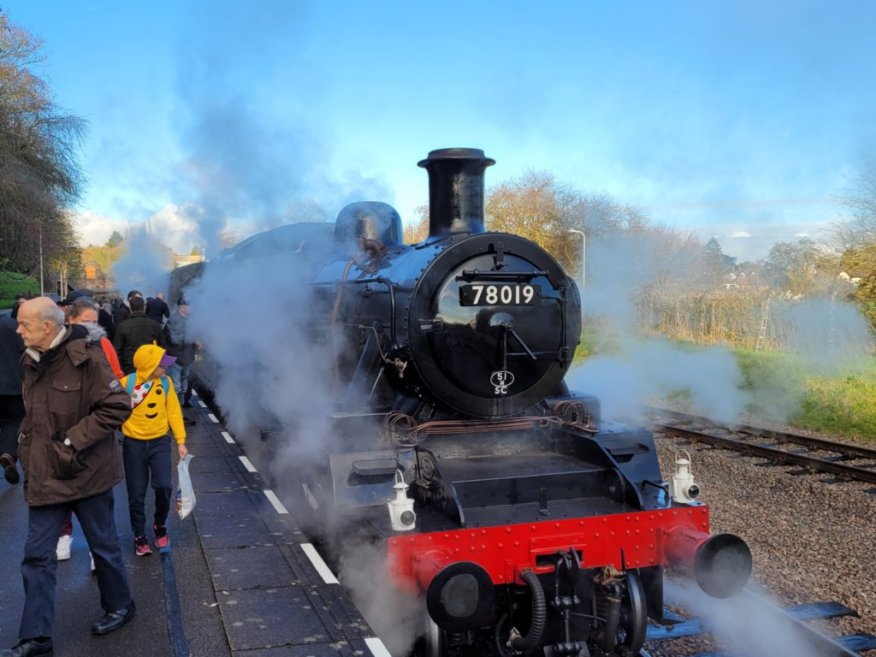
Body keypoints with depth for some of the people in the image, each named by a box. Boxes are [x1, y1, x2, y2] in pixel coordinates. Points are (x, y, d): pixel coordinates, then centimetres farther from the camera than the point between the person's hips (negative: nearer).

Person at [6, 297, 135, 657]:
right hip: (44, 475, 6)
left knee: (103, 546, 12)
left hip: (86, 474, -6)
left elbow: (117, 406, -20)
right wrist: (28, 444, 8)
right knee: (37, 556, 7)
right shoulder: (32, 361, 5)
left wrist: (73, 440, -21)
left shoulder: (85, 358, -19)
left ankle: (119, 605, 35)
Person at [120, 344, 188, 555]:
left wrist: (181, 441, 2)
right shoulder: (127, 383, -14)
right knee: (136, 494, 5)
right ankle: (139, 536, 23)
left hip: (160, 442, 1)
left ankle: (160, 525, 16)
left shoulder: (166, 382, -5)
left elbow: (174, 412, 2)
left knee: (164, 486, -11)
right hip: (134, 444, -1)